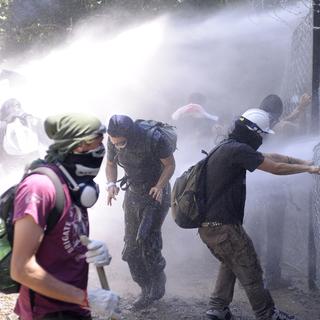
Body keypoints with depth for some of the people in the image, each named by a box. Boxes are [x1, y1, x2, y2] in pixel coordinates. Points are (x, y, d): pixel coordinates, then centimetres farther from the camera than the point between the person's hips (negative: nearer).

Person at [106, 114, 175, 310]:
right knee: (132, 249, 4)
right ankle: (147, 291, 20)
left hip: (156, 194, -5)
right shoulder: (113, 141, -12)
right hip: (133, 195, 5)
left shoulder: (154, 140, -27)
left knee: (146, 239, -21)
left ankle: (158, 282, 3)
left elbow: (170, 164, -13)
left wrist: (159, 186, -29)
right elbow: (111, 164, 5)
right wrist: (111, 184, -15)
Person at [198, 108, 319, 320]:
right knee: (250, 271, 5)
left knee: (230, 263, 26)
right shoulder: (238, 150, -17)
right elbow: (276, 168, -13)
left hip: (207, 225, 10)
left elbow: (271, 157, 17)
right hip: (223, 227, -9)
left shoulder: (228, 147, 12)